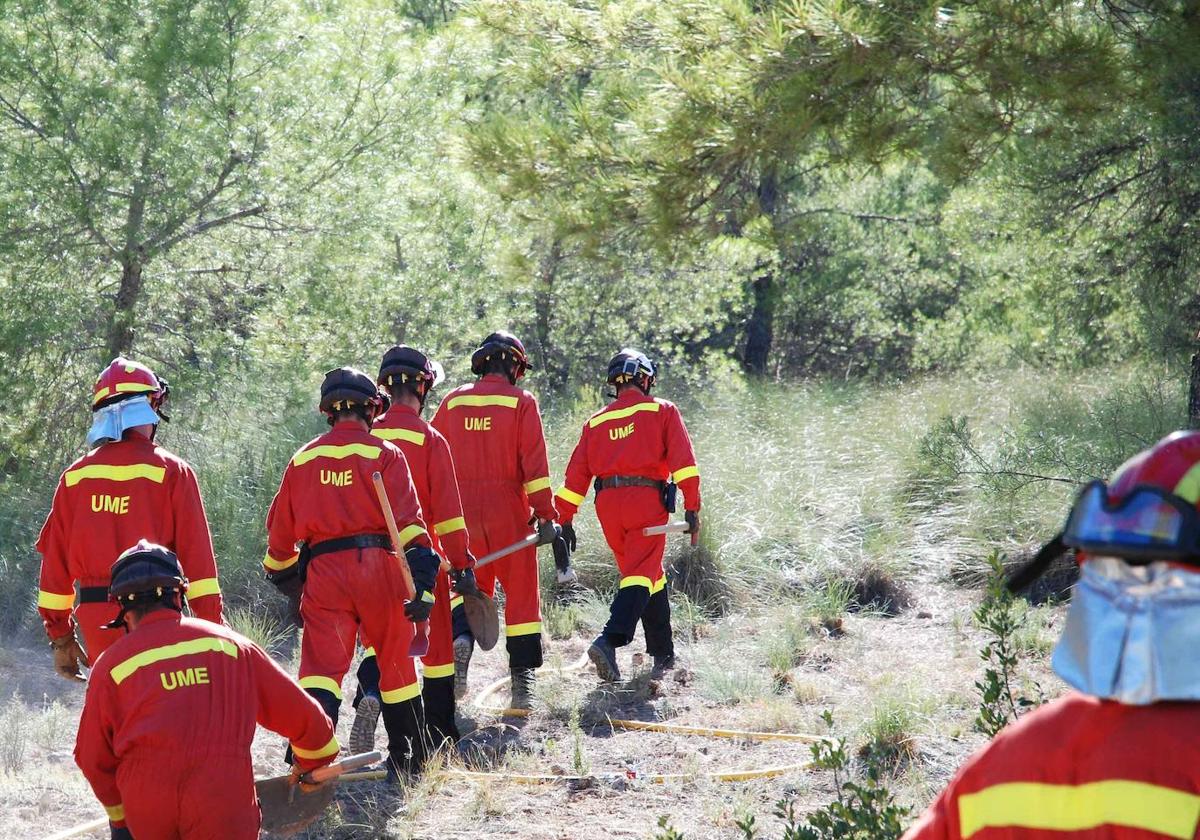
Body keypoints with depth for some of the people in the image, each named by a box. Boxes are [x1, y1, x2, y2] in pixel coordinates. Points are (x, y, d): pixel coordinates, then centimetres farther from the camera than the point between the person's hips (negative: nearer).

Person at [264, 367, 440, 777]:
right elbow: (408, 518, -11)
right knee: (395, 662, 14)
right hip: (378, 567, -1)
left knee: (322, 665, -5)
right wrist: (422, 581, -15)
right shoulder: (384, 454, 1)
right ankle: (408, 761, 26)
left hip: (323, 571, 1)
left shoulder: (303, 460, 12)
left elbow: (281, 528, 17)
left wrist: (284, 575, 33)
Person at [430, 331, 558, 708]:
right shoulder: (521, 402, -3)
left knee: (473, 584, 19)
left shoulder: (453, 402, 6)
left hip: (462, 511, 3)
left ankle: (461, 636, -10)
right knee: (521, 592, 7)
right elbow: (535, 463, -10)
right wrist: (545, 514, -9)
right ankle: (522, 682, 5)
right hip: (508, 511, -3)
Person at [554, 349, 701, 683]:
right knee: (641, 574, -10)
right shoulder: (663, 411, 8)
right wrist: (692, 507, -5)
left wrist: (565, 519, 13)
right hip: (646, 499, -5)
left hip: (607, 505, 5)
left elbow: (576, 472, 13)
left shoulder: (597, 421, 18)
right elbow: (683, 460, -3)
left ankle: (664, 656, 21)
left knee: (650, 576, 17)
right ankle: (610, 640, -32)